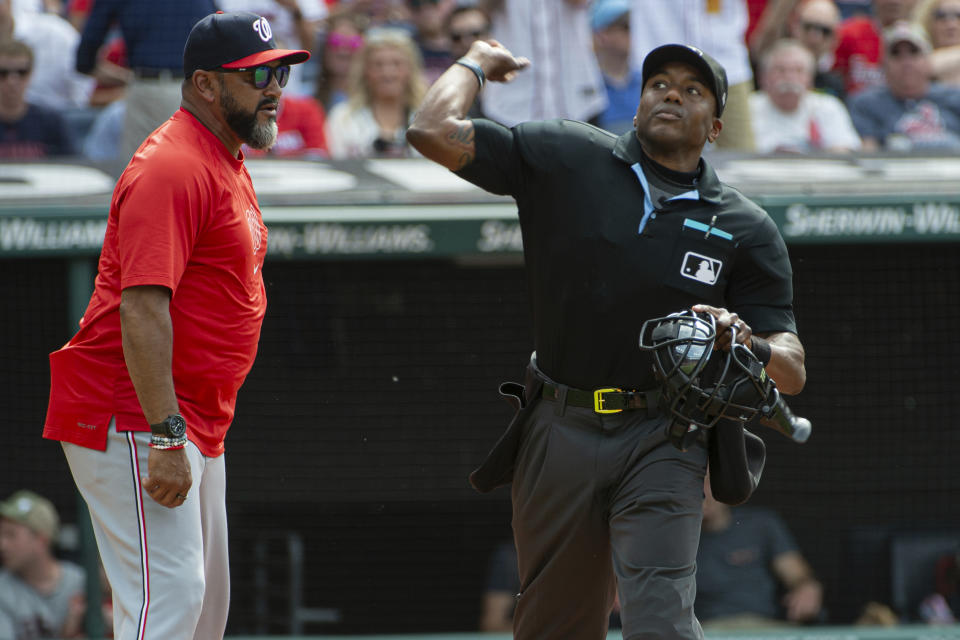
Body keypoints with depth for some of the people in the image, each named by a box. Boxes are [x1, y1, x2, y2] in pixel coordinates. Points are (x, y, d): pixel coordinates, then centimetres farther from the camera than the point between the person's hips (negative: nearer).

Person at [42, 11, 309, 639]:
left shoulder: (229, 164, 17)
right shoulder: (173, 168, -17)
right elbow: (141, 309, -25)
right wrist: (167, 439, -29)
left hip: (194, 427, 11)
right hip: (134, 422, -11)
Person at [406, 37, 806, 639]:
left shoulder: (746, 229, 4)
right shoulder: (565, 159, 4)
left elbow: (793, 372, 0)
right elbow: (433, 131, -2)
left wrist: (742, 342, -20)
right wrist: (476, 63, 13)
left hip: (661, 446, -2)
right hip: (558, 434, 2)